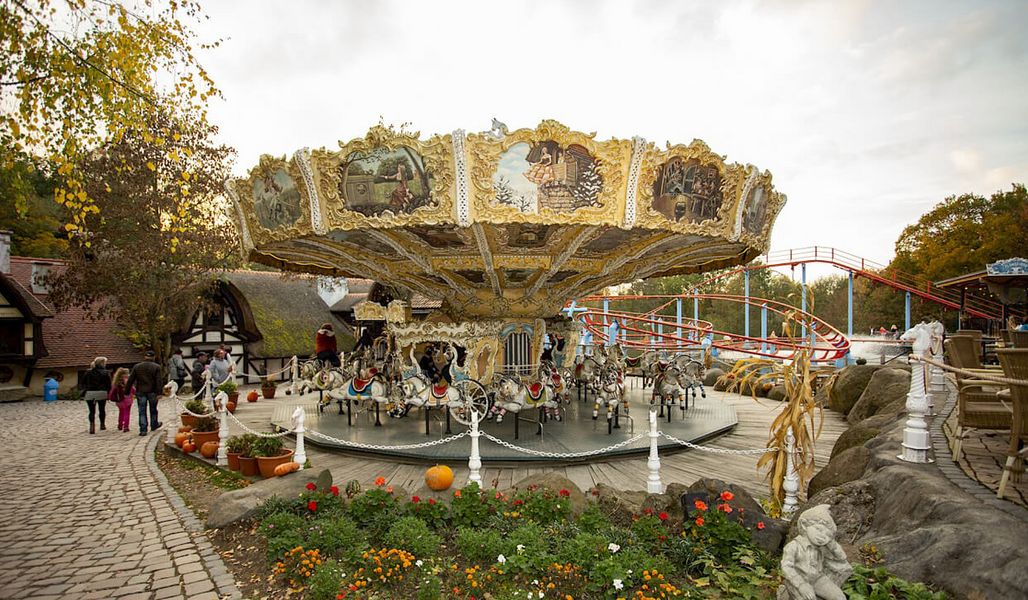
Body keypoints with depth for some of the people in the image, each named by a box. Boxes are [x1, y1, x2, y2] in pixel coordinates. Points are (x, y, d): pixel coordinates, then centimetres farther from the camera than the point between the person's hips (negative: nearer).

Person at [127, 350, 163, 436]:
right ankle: (154, 425, 32)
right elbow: (158, 381, -12)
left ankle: (143, 430, -1)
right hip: (152, 392, -1)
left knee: (142, 412, 3)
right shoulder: (156, 367, -5)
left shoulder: (136, 367, 3)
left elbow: (130, 380, 3)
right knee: (153, 410, 17)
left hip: (140, 392, 1)